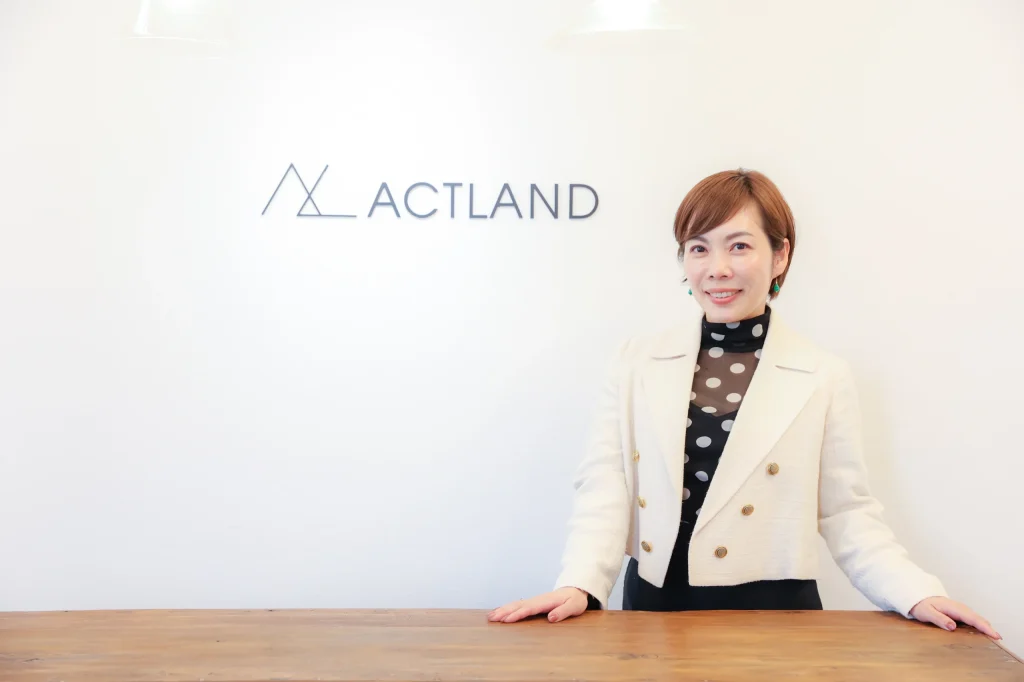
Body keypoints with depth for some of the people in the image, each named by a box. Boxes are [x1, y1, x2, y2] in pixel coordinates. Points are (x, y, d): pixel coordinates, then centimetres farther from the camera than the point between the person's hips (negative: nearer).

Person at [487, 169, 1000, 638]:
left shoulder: (823, 378, 1)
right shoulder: (637, 363, 4)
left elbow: (846, 513, 1)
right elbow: (605, 488, -2)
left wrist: (915, 593, -13)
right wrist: (580, 585, -17)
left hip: (774, 614, -1)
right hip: (654, 607, 1)